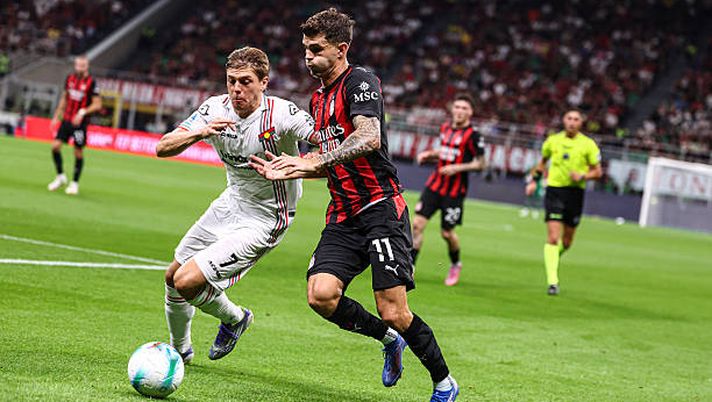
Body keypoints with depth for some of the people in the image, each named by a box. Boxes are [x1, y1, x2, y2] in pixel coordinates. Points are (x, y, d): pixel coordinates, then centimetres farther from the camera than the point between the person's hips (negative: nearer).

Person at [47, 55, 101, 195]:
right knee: (55, 145, -4)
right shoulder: (70, 78, 6)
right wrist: (56, 116, 16)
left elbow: (97, 104, -10)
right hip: (67, 119, 5)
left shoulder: (91, 82, -10)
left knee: (78, 152, 0)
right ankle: (60, 176, 13)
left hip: (80, 122, -5)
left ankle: (75, 183, 14)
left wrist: (83, 112, -23)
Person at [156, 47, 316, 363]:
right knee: (172, 277, 18)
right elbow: (163, 148, -14)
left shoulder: (280, 114, -25)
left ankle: (235, 318, 14)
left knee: (187, 282, -17)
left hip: (265, 220, -7)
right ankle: (179, 348, 44)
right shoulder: (216, 109, -10)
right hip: (231, 203, 7)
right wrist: (201, 132, -33)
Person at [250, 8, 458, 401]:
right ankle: (389, 339, 12)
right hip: (343, 217, 7)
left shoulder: (360, 82, -8)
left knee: (394, 312, -12)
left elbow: (368, 137, -26)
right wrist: (287, 171, 14)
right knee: (320, 295, -15)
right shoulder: (318, 99, 19)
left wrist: (313, 162, -29)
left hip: (381, 209, -7)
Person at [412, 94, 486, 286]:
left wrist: (457, 168, -19)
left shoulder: (472, 135, -11)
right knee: (417, 223, -6)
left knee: (447, 233, 2)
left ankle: (455, 264, 30)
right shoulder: (445, 128, 9)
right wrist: (429, 154, 6)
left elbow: (480, 163, -8)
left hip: (454, 190, -5)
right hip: (435, 184, 5)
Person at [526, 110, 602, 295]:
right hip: (554, 190, -1)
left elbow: (598, 171, 2)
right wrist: (534, 180, 13)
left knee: (566, 242, 10)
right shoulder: (553, 140, 5)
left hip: (575, 192, 1)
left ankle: (553, 256, 44)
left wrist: (582, 176, -16)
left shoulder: (588, 144, -1)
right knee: (553, 237, -13)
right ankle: (552, 282, -13)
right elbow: (543, 161, 23)